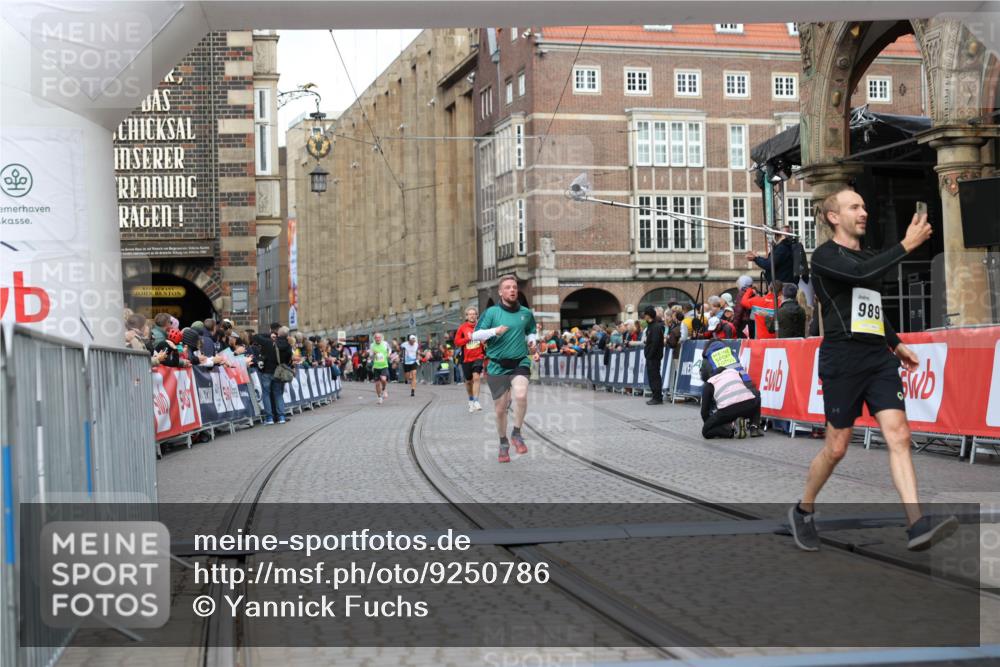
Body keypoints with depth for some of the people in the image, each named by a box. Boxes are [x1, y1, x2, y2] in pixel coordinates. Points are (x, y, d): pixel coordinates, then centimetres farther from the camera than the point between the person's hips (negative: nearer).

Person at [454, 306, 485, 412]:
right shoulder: (462, 328, 0)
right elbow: (457, 342, -1)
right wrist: (468, 338, -15)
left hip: (478, 356, -2)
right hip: (466, 358, 2)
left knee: (476, 377, -19)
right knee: (469, 381, 12)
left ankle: (476, 402, -19)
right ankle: (471, 400, 34)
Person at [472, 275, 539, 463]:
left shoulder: (526, 313, 7)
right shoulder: (491, 312, -2)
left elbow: (532, 331, 26)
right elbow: (475, 335, -7)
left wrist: (531, 343, 5)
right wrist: (495, 331, -21)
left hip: (520, 363, 1)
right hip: (497, 365, -1)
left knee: (520, 395, -27)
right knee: (500, 409, 6)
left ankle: (516, 434, -6)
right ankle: (503, 444, 29)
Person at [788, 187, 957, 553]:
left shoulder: (868, 257, 21)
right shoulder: (825, 256, -4)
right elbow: (862, 273, -23)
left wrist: (896, 343, 28)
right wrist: (907, 245, -20)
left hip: (878, 358, 6)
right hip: (842, 361, -6)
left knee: (898, 434, -10)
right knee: (837, 447, 0)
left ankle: (917, 525, -19)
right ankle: (803, 511, 23)